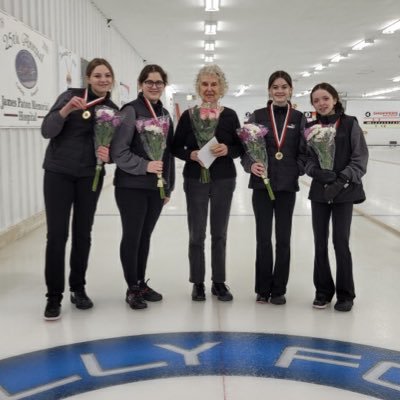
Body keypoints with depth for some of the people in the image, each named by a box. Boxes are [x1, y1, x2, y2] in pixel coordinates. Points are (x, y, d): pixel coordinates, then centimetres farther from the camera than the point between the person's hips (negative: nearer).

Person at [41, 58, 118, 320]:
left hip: (90, 177, 3)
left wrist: (108, 155, -14)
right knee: (57, 234, -4)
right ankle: (54, 296, 5)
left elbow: (114, 147, 9)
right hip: (59, 173, -3)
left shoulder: (114, 110, 5)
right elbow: (47, 131, -13)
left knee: (83, 233, 8)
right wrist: (66, 110, -29)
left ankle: (78, 288, 23)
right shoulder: (71, 96, -6)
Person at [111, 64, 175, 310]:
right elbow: (119, 152, -14)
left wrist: (169, 185, 15)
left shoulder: (165, 114, 12)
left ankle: (142, 283, 27)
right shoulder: (131, 111, -8)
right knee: (132, 236, 2)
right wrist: (145, 165, -22)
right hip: (132, 186, -6)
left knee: (145, 236, 14)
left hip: (157, 187, 6)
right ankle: (132, 288, 15)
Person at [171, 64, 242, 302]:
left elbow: (241, 148, 4)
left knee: (220, 233, 10)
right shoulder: (188, 115, 0)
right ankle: (198, 283, 17)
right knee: (197, 235, 5)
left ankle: (219, 282, 21)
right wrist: (191, 154, -15)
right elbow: (176, 148, 4)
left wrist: (227, 150, -16)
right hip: (196, 181, 0)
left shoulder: (230, 115, 1)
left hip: (224, 181, 1)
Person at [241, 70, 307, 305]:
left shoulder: (299, 118, 5)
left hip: (287, 186, 1)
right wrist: (251, 164, -19)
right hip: (262, 184, -1)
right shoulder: (258, 116, 2)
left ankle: (279, 289, 19)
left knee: (283, 238, 7)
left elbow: (304, 151, 7)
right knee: (263, 238, 5)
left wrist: (297, 170, -7)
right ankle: (263, 289, 18)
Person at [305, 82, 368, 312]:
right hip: (319, 192, 3)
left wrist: (342, 179, -16)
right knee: (320, 243, 6)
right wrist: (318, 172, -16)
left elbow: (360, 159, -5)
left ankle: (345, 293, 14)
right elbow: (307, 159, 3)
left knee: (341, 242, -2)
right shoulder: (310, 127, 6)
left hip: (344, 192, -3)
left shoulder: (350, 124, -2)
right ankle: (323, 290, 21)